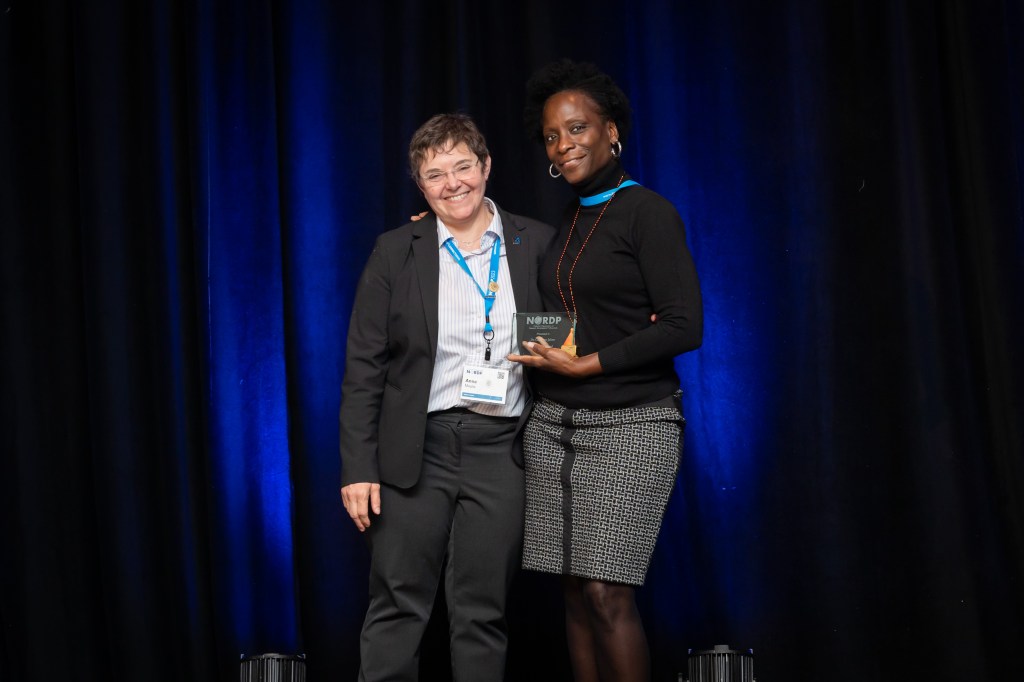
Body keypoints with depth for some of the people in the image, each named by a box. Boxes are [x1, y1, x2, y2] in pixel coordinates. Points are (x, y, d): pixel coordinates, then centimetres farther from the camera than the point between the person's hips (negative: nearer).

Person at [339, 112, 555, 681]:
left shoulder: (536, 244, 4)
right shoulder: (396, 251, 2)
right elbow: (363, 367, 1)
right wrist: (358, 467, -5)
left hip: (500, 451, 1)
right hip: (416, 452, 0)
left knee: (482, 613, 8)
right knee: (397, 609, 3)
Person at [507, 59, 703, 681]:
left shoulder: (648, 212, -7)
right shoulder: (568, 221, 14)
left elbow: (684, 327, -14)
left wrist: (585, 365, -15)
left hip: (630, 421, -7)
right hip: (555, 421, 7)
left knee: (608, 594, -10)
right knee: (577, 592, 5)